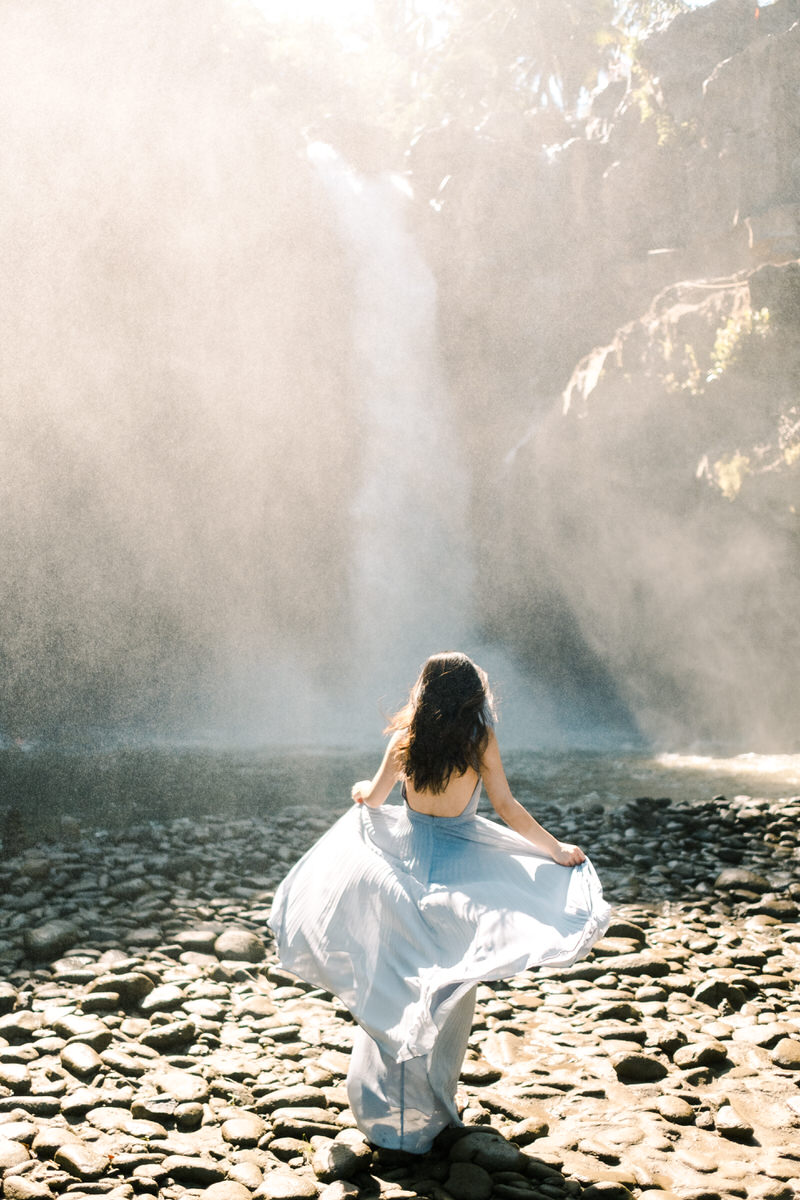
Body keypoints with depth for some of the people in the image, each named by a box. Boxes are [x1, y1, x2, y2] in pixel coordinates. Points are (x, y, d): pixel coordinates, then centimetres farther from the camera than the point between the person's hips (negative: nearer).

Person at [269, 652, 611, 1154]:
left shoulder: (405, 738, -2)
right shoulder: (480, 739, -8)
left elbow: (374, 798, 9)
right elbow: (507, 807, -10)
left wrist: (361, 791, 32)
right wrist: (559, 852, 0)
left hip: (404, 859, 2)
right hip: (460, 866, -2)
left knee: (394, 981, 13)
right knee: (449, 985, 11)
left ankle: (386, 1098, 24)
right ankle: (431, 1106, 20)